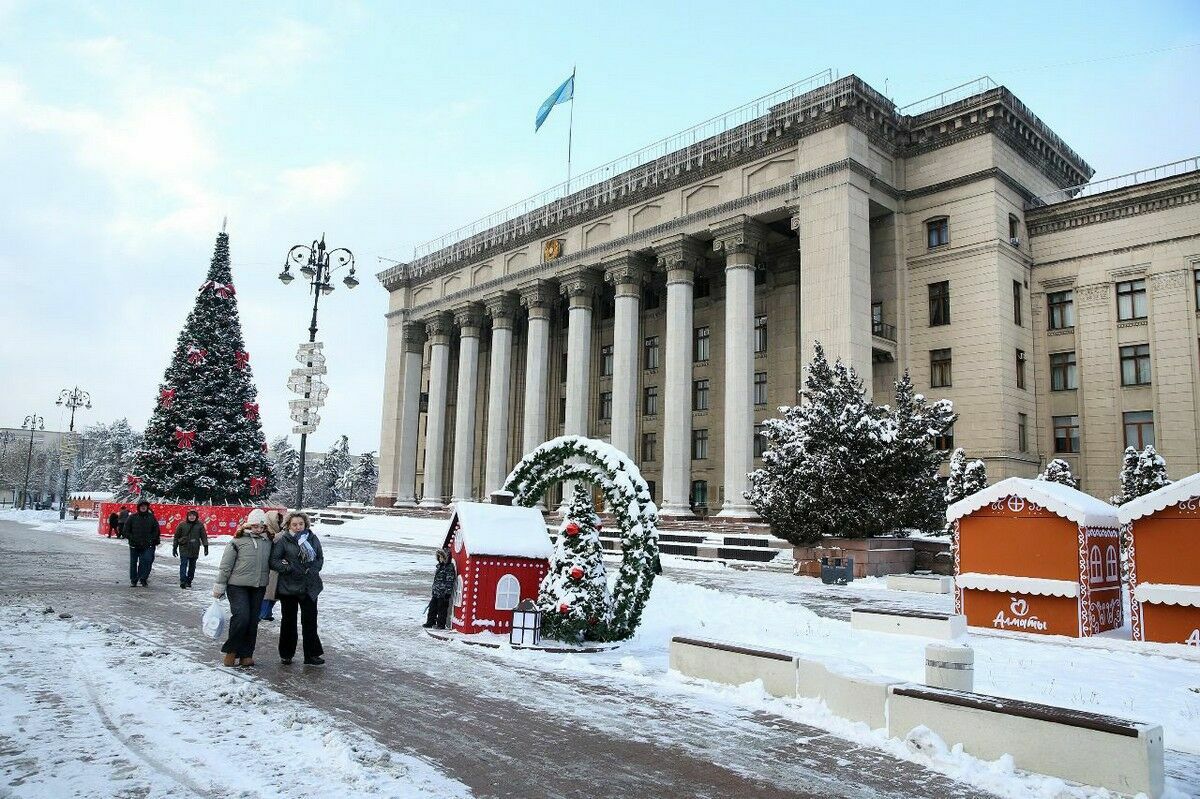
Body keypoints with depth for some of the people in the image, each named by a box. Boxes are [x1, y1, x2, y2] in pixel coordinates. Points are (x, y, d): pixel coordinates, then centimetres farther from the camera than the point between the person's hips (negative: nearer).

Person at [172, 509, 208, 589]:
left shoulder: (200, 525, 2)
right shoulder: (182, 524, 0)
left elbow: (204, 536, 5)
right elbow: (176, 536, 7)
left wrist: (206, 547, -1)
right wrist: (174, 548, 7)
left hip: (195, 550, 2)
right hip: (184, 549, -2)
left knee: (192, 566, 9)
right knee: (183, 564, -10)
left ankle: (189, 581, 19)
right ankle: (183, 581, -10)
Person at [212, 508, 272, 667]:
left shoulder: (268, 542, 7)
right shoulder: (238, 541, -6)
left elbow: (270, 563, 20)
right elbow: (225, 565, -3)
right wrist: (220, 586, -3)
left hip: (258, 588, 4)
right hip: (238, 586, -4)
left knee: (253, 621, 7)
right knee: (241, 617, -14)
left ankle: (246, 654, 18)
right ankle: (231, 651, 6)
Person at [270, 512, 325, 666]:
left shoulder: (312, 538, 4)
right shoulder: (282, 540, -7)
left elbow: (320, 558, 12)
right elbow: (274, 560, -9)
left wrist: (314, 569, -4)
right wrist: (290, 569, -18)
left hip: (310, 587, 2)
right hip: (289, 587, -2)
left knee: (310, 620, 4)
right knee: (289, 621, 11)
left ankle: (312, 655, 11)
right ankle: (286, 654, 26)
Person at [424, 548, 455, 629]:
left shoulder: (449, 568, -15)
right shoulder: (440, 566, 12)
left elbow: (450, 581, -17)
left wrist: (448, 592, -19)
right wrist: (434, 589, 23)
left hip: (443, 594, -9)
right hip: (436, 592, 9)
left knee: (442, 609, 2)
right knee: (432, 607, 14)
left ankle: (441, 624, 13)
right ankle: (430, 622, 25)